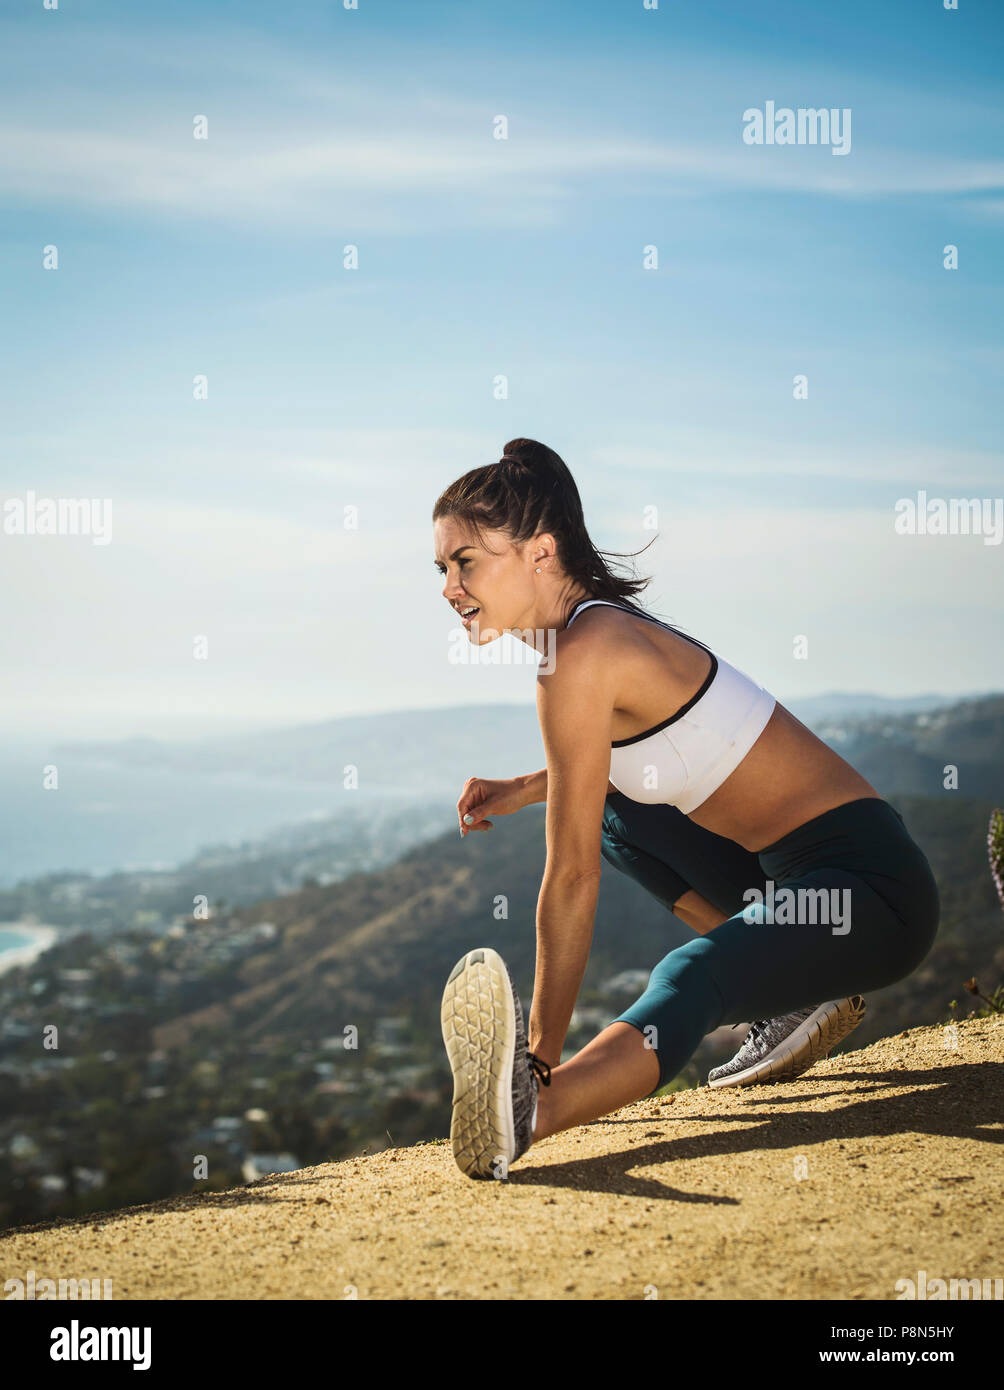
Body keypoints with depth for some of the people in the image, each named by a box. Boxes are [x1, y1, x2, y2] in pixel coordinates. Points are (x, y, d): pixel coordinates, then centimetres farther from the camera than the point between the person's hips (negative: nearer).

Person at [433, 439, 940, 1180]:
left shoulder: (582, 655, -18)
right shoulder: (607, 626, 10)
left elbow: (573, 876, -18)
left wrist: (543, 1055, -14)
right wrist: (525, 789, 17)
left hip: (873, 888, -10)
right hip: (796, 867, 10)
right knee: (614, 807, 24)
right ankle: (798, 995, 17)